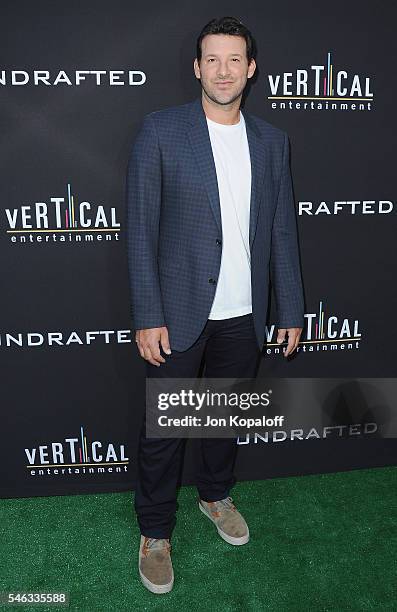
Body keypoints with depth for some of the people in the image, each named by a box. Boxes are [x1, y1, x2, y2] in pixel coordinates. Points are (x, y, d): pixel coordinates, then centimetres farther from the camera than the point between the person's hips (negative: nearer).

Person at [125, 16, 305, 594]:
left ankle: (216, 494, 46)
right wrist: (148, 317, -12)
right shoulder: (160, 129, -5)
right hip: (179, 313, -3)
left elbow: (282, 231, 8)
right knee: (163, 429, 8)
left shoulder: (272, 140, 7)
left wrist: (291, 309, 6)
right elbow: (140, 228, -8)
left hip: (244, 315, 4)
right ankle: (155, 532, 30)